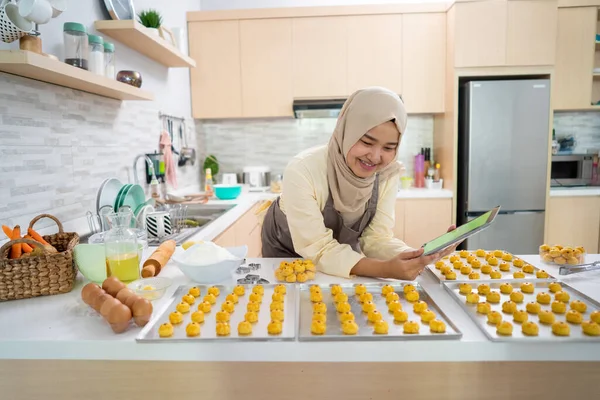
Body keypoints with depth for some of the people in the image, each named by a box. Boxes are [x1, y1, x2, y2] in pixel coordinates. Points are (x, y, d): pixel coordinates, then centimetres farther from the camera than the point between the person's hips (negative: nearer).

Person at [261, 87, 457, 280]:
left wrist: (420, 256, -36)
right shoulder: (302, 171, -34)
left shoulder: (388, 173, -20)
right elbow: (319, 250, -32)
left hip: (342, 246, 3)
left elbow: (376, 238, -18)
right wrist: (386, 269, -44)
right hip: (287, 252, -2)